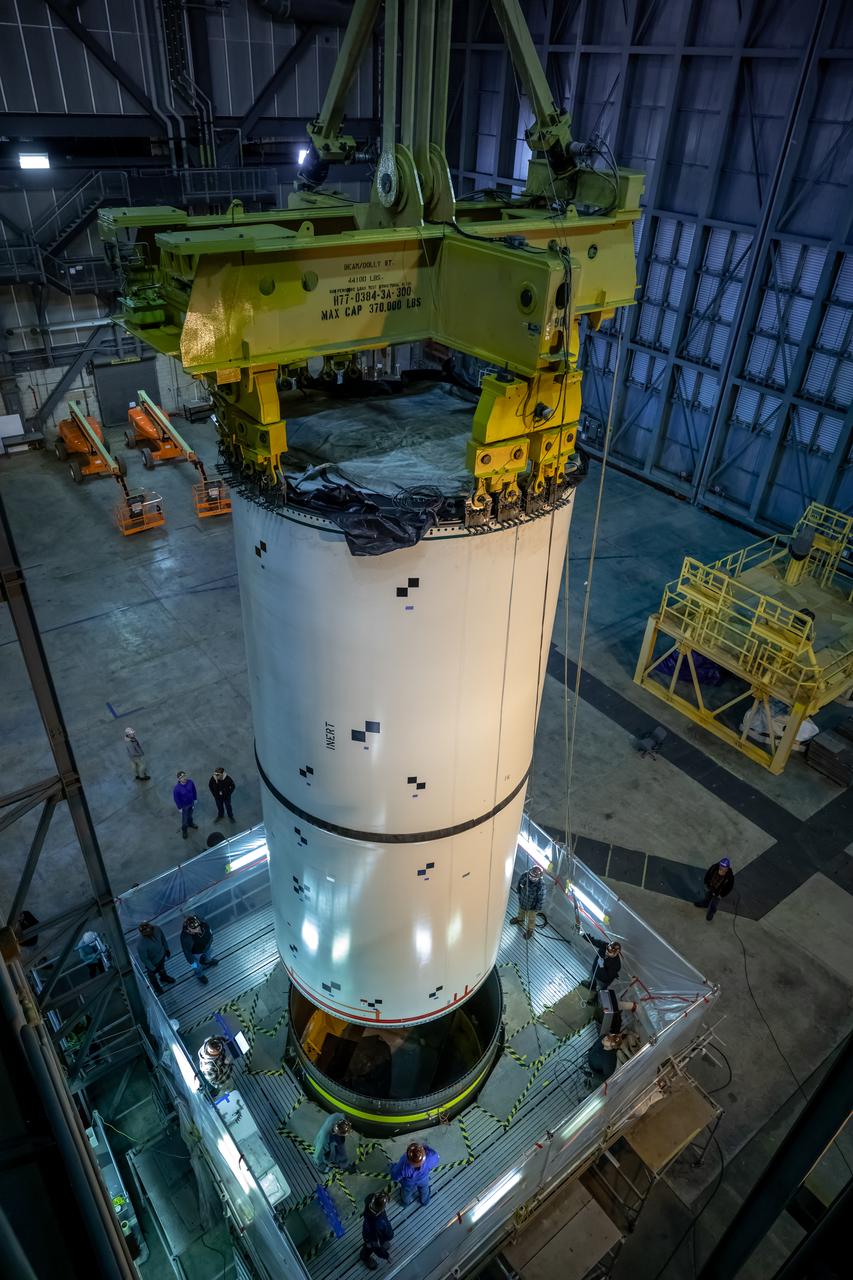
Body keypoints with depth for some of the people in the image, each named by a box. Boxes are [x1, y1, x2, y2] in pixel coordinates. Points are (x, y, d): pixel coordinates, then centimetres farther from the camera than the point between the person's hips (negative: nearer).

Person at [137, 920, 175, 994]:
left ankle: (163, 977, 67)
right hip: (152, 962, -4)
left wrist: (166, 949, 5)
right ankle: (158, 989, 59)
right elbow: (144, 959, -26)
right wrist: (152, 968, -13)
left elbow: (162, 938, -7)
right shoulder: (141, 945, -44)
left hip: (162, 954, 4)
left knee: (162, 967, 35)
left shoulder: (156, 929, -30)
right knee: (152, 974, 29)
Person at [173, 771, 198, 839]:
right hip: (184, 805, -4)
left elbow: (194, 790, -3)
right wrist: (179, 808, -11)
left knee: (190, 814, 31)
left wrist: (195, 798, 7)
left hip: (191, 802, 4)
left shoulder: (190, 782, -23)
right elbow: (176, 799, -21)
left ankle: (190, 823, 60)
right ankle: (184, 830, 45)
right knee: (184, 818, 18)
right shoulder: (176, 788, -35)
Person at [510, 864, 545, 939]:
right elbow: (519, 884, -7)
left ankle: (530, 930, 54)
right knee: (521, 910, 36)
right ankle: (520, 919, 68)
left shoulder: (541, 884, -41)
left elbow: (541, 897, -22)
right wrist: (519, 894, 6)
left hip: (532, 904, -4)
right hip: (522, 900, 4)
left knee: (531, 917, 25)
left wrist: (537, 907, -11)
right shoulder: (525, 875, -31)